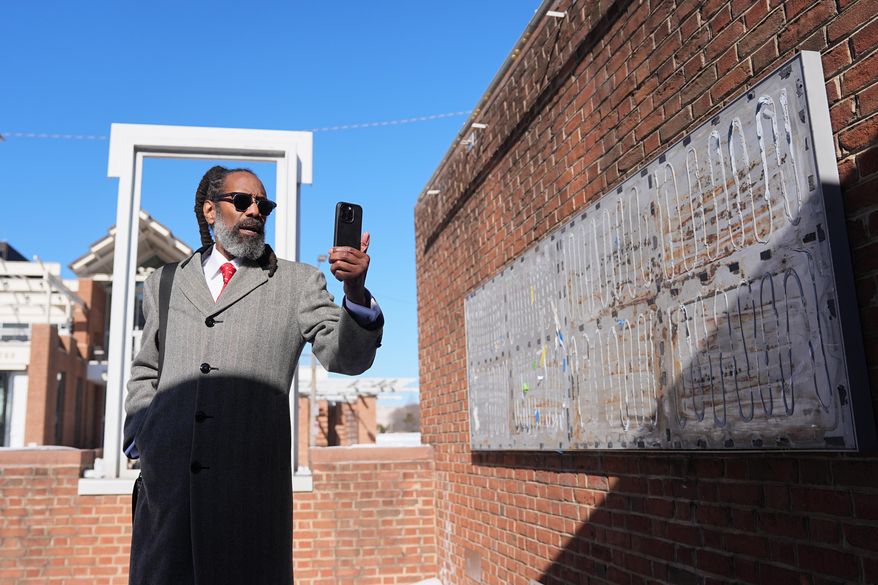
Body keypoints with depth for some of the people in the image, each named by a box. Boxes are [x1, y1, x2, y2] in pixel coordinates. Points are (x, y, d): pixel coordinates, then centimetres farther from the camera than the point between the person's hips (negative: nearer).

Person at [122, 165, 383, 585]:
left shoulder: (298, 282, 9)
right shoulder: (164, 284, 17)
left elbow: (346, 357, -3)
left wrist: (355, 293, -22)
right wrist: (138, 442, 9)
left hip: (252, 485, -2)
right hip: (164, 478, 2)